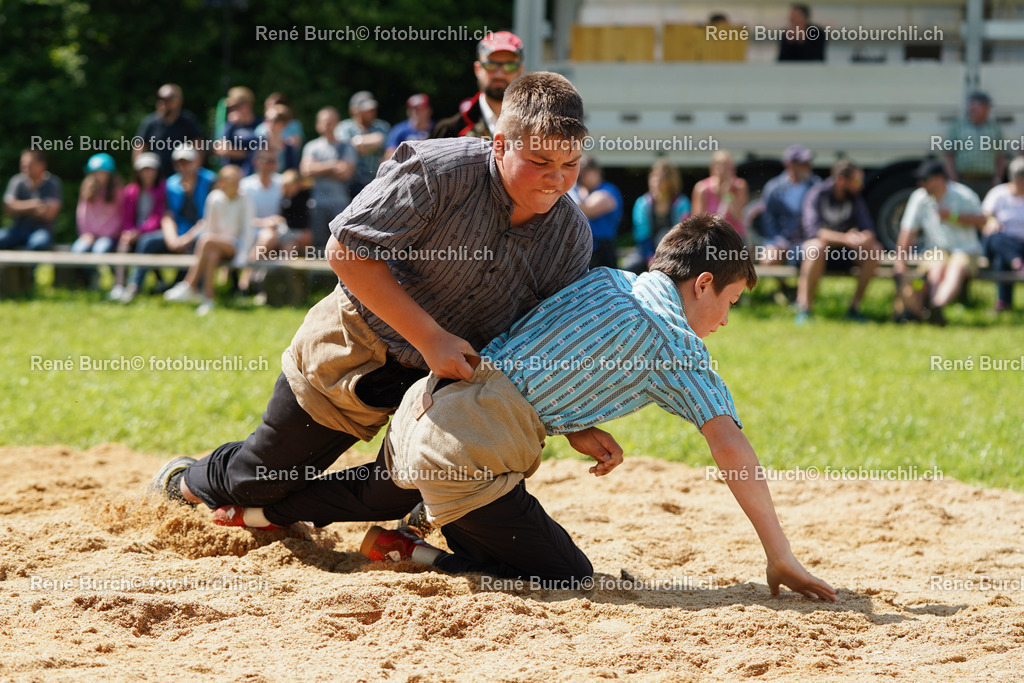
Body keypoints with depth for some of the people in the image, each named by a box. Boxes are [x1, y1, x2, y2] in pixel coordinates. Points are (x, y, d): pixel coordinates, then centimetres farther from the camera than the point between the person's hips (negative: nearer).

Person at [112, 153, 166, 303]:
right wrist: (129, 232, -14)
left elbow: (158, 217, -6)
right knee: (124, 240, -29)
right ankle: (118, 285, -42)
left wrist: (139, 232, -19)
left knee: (145, 240, -34)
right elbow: (127, 218, 8)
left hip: (153, 232, -3)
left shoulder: (162, 190, 1)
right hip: (134, 232, 3)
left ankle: (133, 286, -46)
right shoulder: (131, 191, 11)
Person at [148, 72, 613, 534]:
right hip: (353, 352, -4)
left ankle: (271, 513, 27)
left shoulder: (572, 240, -14)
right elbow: (346, 251, -28)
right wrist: (430, 337, -31)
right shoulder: (439, 171, -29)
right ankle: (188, 480, 43)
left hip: (446, 379, 4)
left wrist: (574, 423, -18)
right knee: (261, 475, 10)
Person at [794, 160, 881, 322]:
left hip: (842, 253, 5)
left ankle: (855, 306, -13)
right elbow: (813, 229, -28)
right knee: (817, 247, -40)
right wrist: (844, 238, -43)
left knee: (875, 249, -21)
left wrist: (866, 238, -31)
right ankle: (805, 306, -30)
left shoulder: (855, 198, 2)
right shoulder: (817, 195, -14)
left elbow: (868, 228, -3)